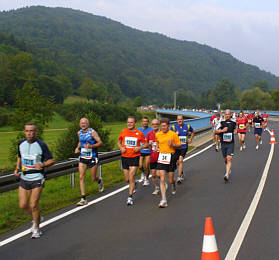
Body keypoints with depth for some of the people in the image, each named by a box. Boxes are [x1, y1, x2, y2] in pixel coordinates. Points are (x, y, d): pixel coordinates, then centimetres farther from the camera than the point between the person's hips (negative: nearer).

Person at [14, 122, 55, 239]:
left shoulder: (41, 145, -10)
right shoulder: (21, 144, 3)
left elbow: (51, 160, -5)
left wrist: (43, 164, -25)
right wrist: (17, 168, 6)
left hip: (37, 178, -4)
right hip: (24, 178, 5)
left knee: (33, 205, -6)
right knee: (23, 205, 4)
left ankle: (36, 228, 17)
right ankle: (36, 218, 34)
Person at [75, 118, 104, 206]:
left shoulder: (92, 132, -10)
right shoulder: (79, 133, 6)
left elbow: (100, 143, -11)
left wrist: (91, 146, -25)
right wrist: (78, 148, 6)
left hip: (92, 157, -4)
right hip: (82, 157, 4)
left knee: (93, 178, 5)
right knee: (81, 177, -8)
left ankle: (99, 181, 44)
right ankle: (83, 199, -4)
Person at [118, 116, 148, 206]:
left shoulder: (139, 133, -4)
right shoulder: (123, 132, 2)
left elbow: (146, 144, 5)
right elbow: (119, 142, 16)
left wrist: (139, 148, -14)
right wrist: (121, 148, -5)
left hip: (135, 157, -3)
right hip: (125, 157, 3)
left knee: (131, 178, -9)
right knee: (127, 179, 10)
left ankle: (130, 197, 1)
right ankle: (133, 185, 44)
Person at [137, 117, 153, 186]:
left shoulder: (151, 130, -5)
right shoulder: (138, 130, 3)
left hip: (148, 151, -2)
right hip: (140, 151, 2)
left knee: (146, 167, 0)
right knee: (140, 166, -4)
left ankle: (146, 179, 21)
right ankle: (143, 172, 31)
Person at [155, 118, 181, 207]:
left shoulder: (173, 134, -5)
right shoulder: (157, 134, 4)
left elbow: (179, 145, 2)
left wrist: (173, 144, -15)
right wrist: (157, 147, 10)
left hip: (171, 157, -2)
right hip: (161, 157, 2)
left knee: (170, 180, 5)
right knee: (162, 179, -8)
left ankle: (174, 184, 44)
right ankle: (164, 200, -6)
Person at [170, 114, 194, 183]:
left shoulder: (187, 126, 0)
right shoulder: (173, 127, -5)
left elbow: (192, 132, 20)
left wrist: (190, 139, 8)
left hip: (184, 147, -1)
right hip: (176, 147, 1)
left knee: (180, 160, -16)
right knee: (178, 162, 13)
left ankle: (179, 177, -14)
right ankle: (181, 174, 39)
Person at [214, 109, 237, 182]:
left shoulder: (233, 123, 4)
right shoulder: (222, 123, 1)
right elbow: (216, 131, -6)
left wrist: (235, 132, 1)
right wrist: (222, 130, -21)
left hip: (231, 143, -2)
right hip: (223, 143, 2)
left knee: (229, 159, -15)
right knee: (225, 159, 15)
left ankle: (227, 174, -20)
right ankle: (229, 169, 45)